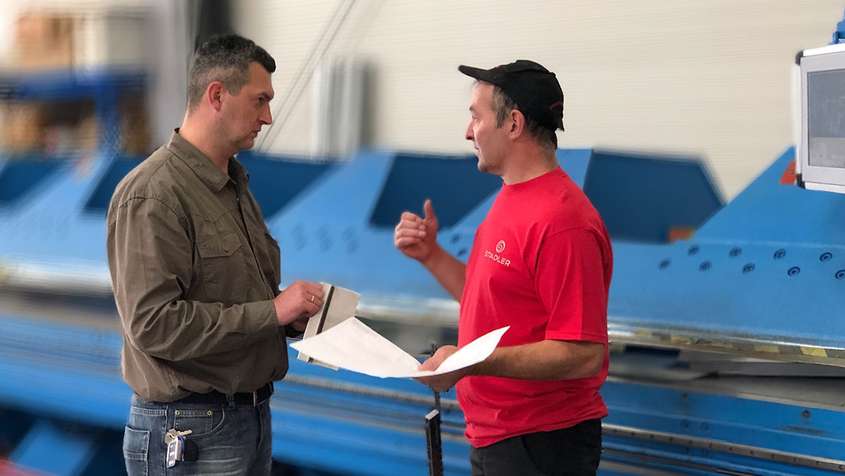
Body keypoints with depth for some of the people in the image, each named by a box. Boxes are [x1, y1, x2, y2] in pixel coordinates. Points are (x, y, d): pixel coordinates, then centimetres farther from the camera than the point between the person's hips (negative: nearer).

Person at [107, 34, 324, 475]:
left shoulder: (234, 184, 14)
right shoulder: (151, 194, -16)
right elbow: (153, 324, -24)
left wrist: (295, 316, 3)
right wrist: (271, 311, -21)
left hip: (253, 417, 9)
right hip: (188, 432, -9)